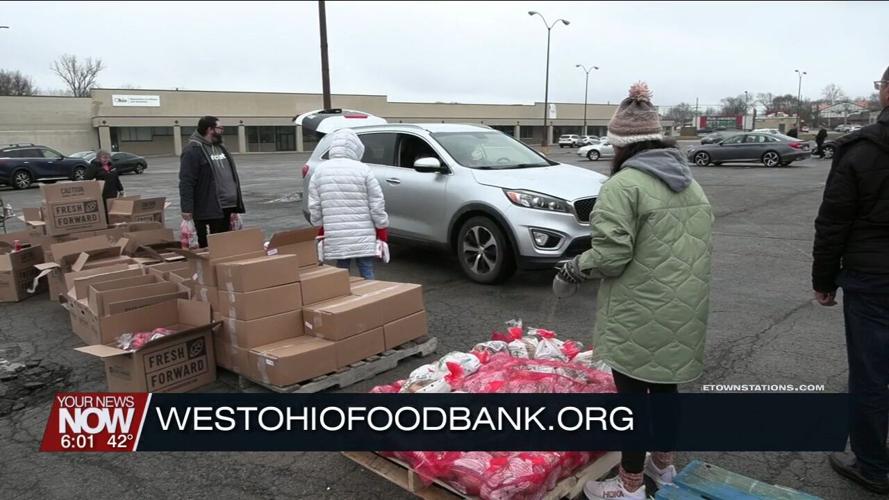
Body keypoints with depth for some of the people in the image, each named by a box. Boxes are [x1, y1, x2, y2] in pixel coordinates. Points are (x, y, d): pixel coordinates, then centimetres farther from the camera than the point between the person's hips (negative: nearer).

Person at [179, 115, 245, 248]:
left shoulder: (220, 146, 16)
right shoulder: (193, 150, -11)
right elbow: (186, 182, -16)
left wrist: (236, 201, 22)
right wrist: (186, 208, -20)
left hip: (226, 205, 8)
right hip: (208, 208, -8)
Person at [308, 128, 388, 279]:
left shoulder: (320, 170, 4)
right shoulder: (363, 170, -5)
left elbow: (314, 206, 7)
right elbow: (376, 203, -4)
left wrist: (320, 227, 20)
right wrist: (382, 228, 6)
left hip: (335, 236, 3)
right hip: (363, 235, -2)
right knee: (367, 273, 4)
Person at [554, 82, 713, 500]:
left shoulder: (624, 185, -17)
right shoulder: (691, 184, 11)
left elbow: (610, 253, -22)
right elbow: (696, 244, 14)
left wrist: (571, 269, -6)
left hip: (641, 316, -8)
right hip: (682, 311, 9)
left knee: (633, 391, 4)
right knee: (664, 384, 22)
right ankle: (663, 464, 39)